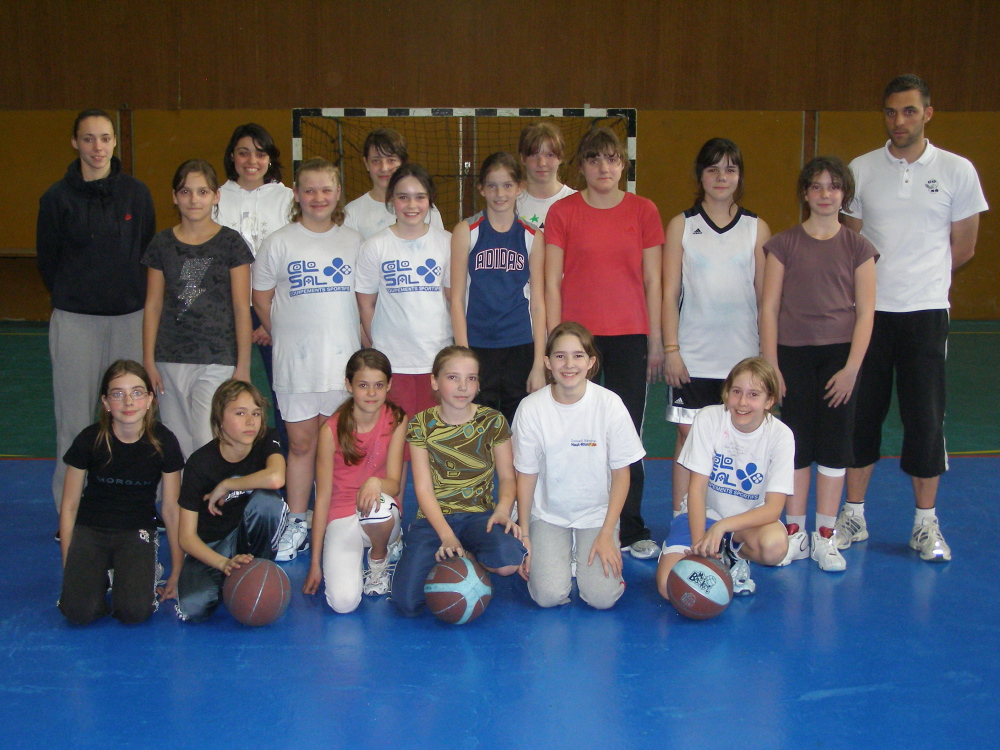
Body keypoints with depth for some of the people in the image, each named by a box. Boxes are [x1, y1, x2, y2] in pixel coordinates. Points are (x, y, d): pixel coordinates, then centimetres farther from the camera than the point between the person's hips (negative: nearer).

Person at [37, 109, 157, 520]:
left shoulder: (136, 193, 4)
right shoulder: (57, 198, 0)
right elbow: (47, 260, 7)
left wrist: (135, 298, 7)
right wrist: (69, 299, 10)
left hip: (130, 317, 1)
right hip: (74, 320, -1)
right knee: (74, 419, 2)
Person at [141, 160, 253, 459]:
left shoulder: (230, 243, 0)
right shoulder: (162, 244, 7)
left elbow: (241, 308, 0)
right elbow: (153, 305, 9)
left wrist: (243, 365, -2)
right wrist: (148, 361, 5)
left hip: (218, 361, -3)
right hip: (170, 362, 3)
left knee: (208, 444, -11)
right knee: (178, 448, 6)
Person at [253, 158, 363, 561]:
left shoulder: (354, 241, 7)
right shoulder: (279, 243, 2)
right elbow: (261, 298, 6)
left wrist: (360, 340, 4)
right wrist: (286, 337, 3)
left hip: (344, 360, 1)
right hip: (295, 361, -1)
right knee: (300, 442, 6)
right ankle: (296, 523, 17)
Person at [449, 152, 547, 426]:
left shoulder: (532, 237, 6)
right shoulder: (466, 232, 2)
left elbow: (537, 303, 5)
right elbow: (457, 299, 0)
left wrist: (539, 364, -1)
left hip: (521, 350, 1)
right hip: (477, 349, -1)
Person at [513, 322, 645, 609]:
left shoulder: (609, 404, -13)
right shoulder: (531, 408, -12)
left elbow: (621, 473, -5)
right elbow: (526, 475, -2)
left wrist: (607, 534, -9)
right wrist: (524, 536, -1)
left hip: (597, 513, 0)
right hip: (548, 514, 0)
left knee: (602, 597, -16)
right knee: (548, 596, -17)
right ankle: (560, 557, 16)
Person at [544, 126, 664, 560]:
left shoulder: (643, 211, 5)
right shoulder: (562, 212, 2)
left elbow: (653, 281, 7)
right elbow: (551, 281, 1)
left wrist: (655, 341, 5)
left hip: (629, 335, 1)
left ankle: (631, 531, 18)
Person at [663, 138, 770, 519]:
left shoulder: (756, 228, 7)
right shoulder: (682, 225, 4)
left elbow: (765, 296, 7)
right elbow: (669, 293, 2)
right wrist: (671, 349, -6)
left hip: (743, 357, 1)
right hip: (693, 356, -1)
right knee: (688, 434, 0)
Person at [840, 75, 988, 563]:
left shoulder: (957, 171, 1)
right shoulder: (861, 170, 4)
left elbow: (962, 249, 7)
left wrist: (920, 279, 9)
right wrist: (879, 281, 4)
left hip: (925, 311, -1)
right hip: (868, 309, 1)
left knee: (926, 417, 1)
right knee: (861, 412, 6)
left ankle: (926, 523, 15)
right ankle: (853, 516, 18)